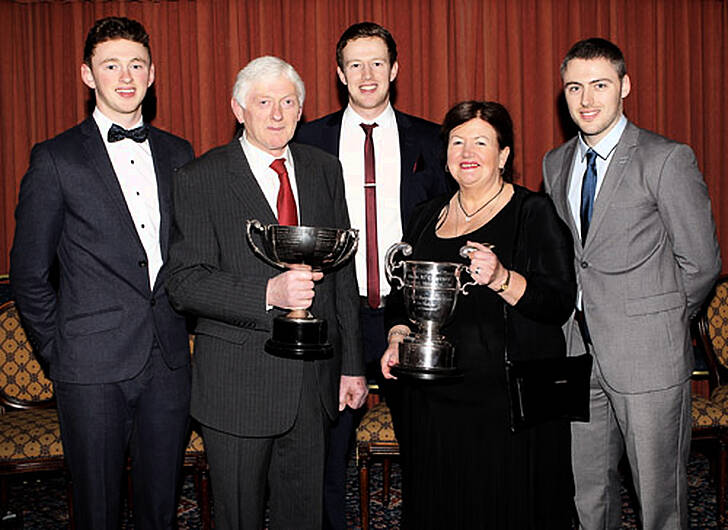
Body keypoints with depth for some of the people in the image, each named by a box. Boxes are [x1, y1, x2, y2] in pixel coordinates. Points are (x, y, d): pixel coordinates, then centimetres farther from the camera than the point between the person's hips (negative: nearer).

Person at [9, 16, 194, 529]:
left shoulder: (178, 154, 9)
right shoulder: (56, 159, -3)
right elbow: (29, 272, -1)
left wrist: (184, 330, 8)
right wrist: (59, 354, -2)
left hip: (168, 364, 4)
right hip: (94, 370, -3)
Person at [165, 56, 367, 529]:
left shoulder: (325, 170, 8)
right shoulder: (201, 180, -7)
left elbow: (344, 273, 10)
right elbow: (186, 284, -12)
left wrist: (353, 364, 9)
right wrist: (268, 293, -28)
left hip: (314, 380, 4)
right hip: (237, 381, -4)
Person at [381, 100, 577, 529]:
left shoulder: (535, 213, -2)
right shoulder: (428, 217, 13)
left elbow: (560, 303, -10)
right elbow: (404, 295, 22)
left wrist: (501, 278, -25)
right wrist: (398, 337, 4)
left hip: (510, 397, -4)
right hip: (435, 399, 5)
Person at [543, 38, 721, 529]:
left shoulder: (668, 160, -10)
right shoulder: (556, 164, 10)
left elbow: (701, 263, -7)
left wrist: (655, 321, 0)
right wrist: (575, 320, 9)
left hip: (647, 358, -5)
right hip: (579, 354, 6)